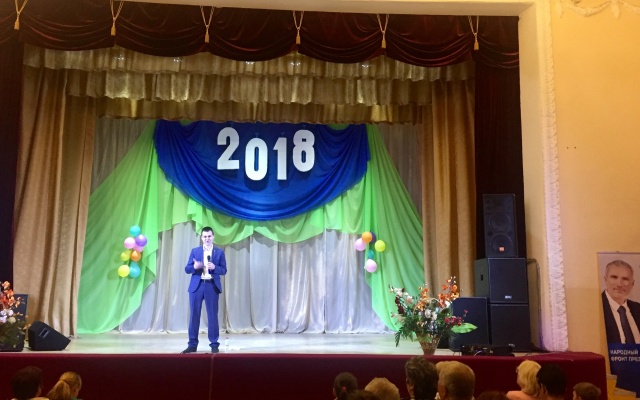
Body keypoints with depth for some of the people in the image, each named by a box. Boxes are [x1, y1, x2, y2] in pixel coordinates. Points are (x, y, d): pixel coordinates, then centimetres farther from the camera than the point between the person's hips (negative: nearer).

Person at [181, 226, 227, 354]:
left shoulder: (219, 252, 6)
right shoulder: (195, 251, 9)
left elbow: (224, 270, 3)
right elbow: (187, 269, 5)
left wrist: (214, 267, -16)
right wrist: (194, 267, -16)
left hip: (212, 286, -1)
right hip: (196, 286, 1)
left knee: (212, 315, 1)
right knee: (194, 315, 4)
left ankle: (214, 344, 9)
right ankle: (192, 344, 12)